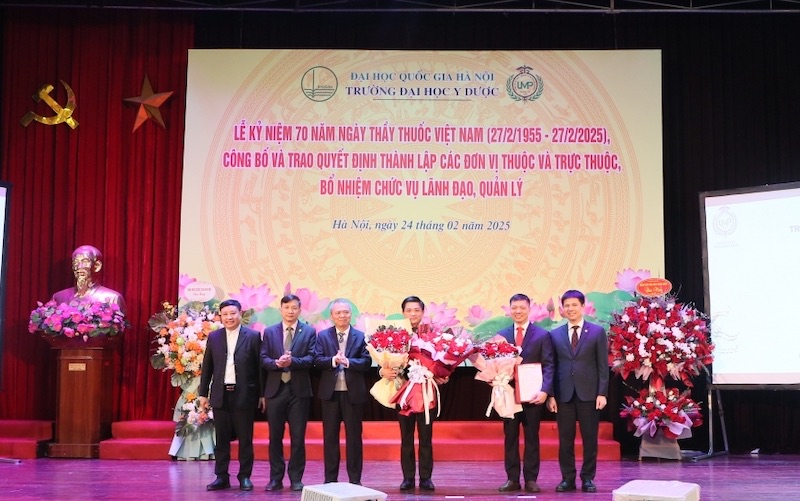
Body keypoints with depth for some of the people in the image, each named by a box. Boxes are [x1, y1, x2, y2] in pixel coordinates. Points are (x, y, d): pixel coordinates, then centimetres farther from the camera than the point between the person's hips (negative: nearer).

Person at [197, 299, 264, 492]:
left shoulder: (253, 336, 0)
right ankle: (221, 477, 13)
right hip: (220, 395, 3)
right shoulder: (214, 337, 8)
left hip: (244, 395, -2)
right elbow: (207, 367, 11)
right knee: (221, 439, 7)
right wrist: (203, 393, 8)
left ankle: (245, 477, 12)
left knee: (245, 439, 3)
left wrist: (261, 394, -1)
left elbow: (259, 366, 0)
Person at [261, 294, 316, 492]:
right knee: (275, 437, 7)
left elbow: (311, 359, -6)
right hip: (275, 389, 2)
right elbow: (263, 359, 1)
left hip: (299, 390, -1)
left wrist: (292, 361, -23)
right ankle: (276, 478, 15)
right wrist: (277, 363, -20)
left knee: (298, 437, 2)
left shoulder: (309, 332, 3)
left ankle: (296, 478, 10)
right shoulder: (269, 332, 8)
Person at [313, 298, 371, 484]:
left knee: (354, 436, 4)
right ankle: (330, 479, 15)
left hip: (353, 392, -1)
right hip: (330, 392, 1)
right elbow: (317, 360, -4)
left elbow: (366, 362, -6)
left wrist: (348, 362, -21)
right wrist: (333, 360, -21)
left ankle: (355, 479, 11)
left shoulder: (361, 336, 3)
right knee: (330, 436, 7)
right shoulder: (323, 336, 5)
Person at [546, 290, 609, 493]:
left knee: (589, 439, 4)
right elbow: (552, 366, 6)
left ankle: (588, 478, 14)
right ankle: (568, 479, 13)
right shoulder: (555, 334, 8)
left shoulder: (597, 332, 3)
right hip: (564, 394, 2)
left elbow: (603, 365, 0)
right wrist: (550, 394, 0)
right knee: (565, 440, 5)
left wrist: (602, 393, -7)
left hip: (588, 393, -1)